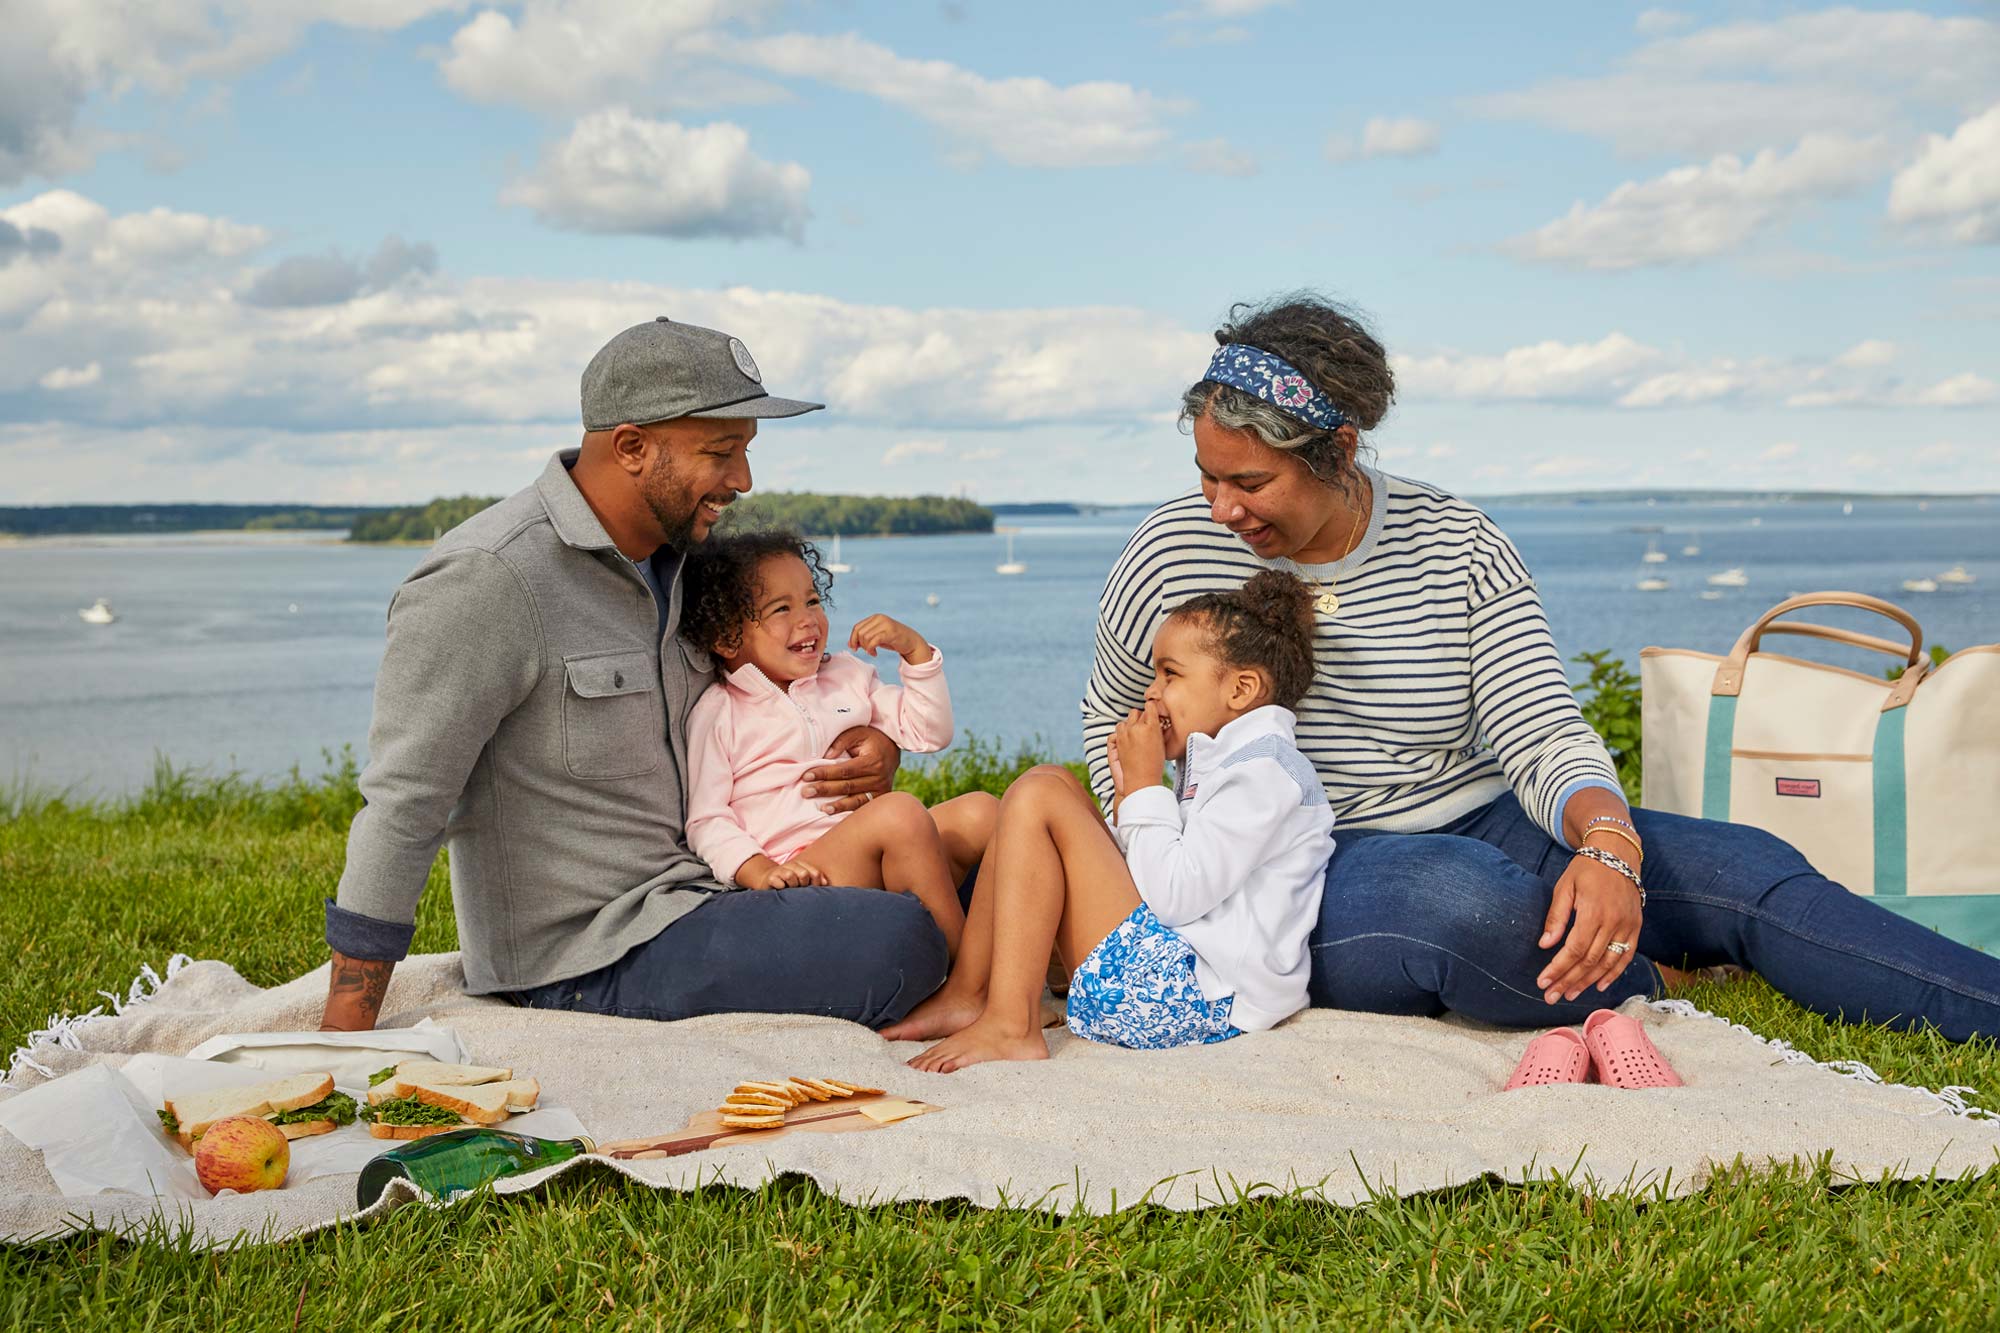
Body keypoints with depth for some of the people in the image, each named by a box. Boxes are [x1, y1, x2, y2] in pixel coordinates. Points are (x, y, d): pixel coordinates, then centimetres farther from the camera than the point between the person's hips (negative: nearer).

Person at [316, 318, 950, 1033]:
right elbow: (401, 812, -20)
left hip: (687, 888, 9)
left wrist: (867, 744, -3)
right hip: (588, 951, -9)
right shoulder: (487, 580, -19)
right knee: (901, 944, -23)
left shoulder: (676, 559, 9)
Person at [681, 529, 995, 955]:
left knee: (979, 811, -16)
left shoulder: (849, 677, 24)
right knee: (900, 812, -31)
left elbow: (929, 732, 22)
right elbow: (705, 819, -1)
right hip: (802, 872, -6)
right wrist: (760, 872, -19)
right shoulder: (717, 713, 5)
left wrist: (915, 648, 9)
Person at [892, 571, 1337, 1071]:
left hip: (1204, 995, -11)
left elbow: (1174, 894, -20)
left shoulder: (1265, 770, -11)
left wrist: (1145, 786, -8)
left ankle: (1009, 1026, -18)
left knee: (1038, 797, -13)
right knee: (1053, 784, 14)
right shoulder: (1219, 763, 22)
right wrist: (1130, 791, 6)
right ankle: (967, 994, 6)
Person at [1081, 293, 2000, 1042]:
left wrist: (1606, 847, -32)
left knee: (1743, 869, -18)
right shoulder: (1172, 555, -6)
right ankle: (1649, 988, -14)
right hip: (1304, 875, -3)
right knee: (1460, 893, -39)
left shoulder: (1458, 545, -4)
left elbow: (1543, 736, -9)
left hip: (1478, 830, 3)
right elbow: (1114, 715, 13)